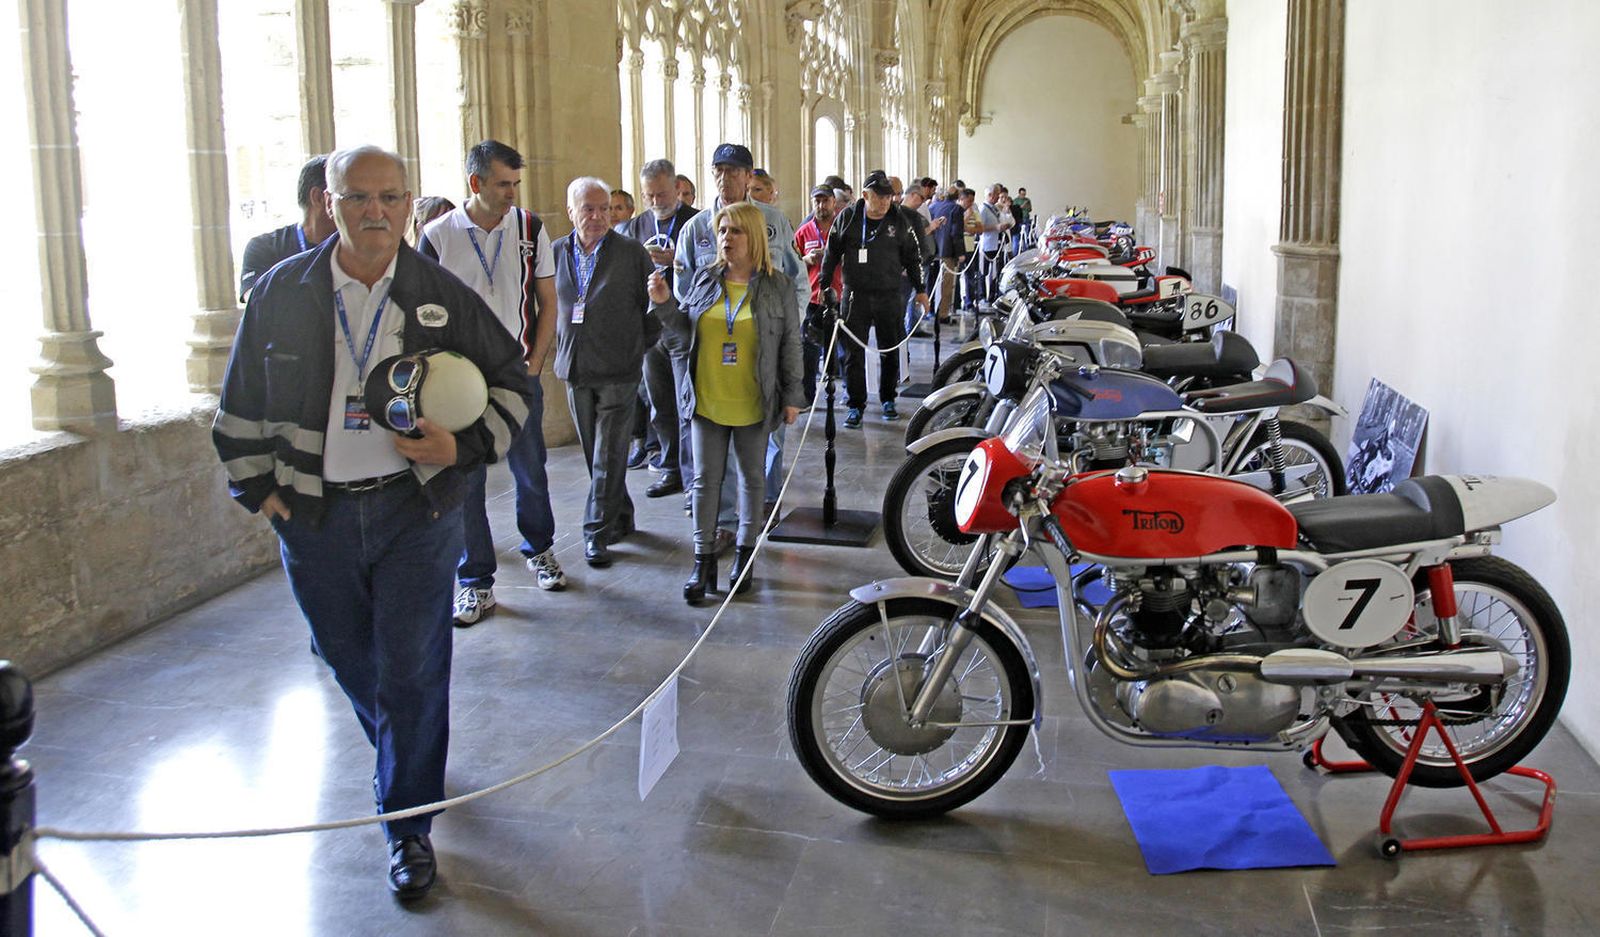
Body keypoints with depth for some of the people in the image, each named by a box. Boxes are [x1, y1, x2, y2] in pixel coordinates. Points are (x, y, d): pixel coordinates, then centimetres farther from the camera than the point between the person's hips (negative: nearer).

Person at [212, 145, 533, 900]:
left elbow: (511, 380, 6)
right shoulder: (282, 292, 2)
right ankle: (397, 754, 46)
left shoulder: (444, 297, -2)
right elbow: (243, 400, 10)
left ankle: (409, 825, 15)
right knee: (350, 663, 16)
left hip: (417, 511, -2)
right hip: (313, 516, 2)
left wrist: (464, 447, -9)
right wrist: (258, 487, 4)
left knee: (412, 673, 0)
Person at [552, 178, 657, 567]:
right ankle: (620, 518, 26)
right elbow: (549, 305, 17)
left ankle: (598, 531, 0)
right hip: (575, 370, 4)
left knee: (609, 456, -5)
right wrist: (561, 349, 11)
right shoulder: (557, 253, 6)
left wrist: (637, 346, 3)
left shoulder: (632, 252, -3)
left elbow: (652, 305, 3)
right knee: (594, 454, 12)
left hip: (618, 370, -4)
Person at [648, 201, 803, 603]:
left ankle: (745, 551, 26)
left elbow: (791, 343, -1)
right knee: (705, 479, 4)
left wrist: (792, 396, -2)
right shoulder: (704, 278, 4)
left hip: (753, 403, -2)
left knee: (751, 477, 12)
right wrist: (665, 303, -6)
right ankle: (704, 561, 12)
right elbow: (687, 328, 12)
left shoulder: (777, 285, -3)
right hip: (707, 400, 2)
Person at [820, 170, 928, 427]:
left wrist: (920, 290, 10)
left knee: (890, 351, 9)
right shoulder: (848, 217, -1)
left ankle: (888, 399, 25)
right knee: (854, 351, 0)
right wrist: (824, 285, 6)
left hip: (889, 296, 1)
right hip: (855, 296, -1)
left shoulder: (899, 221, 1)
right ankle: (855, 403, 9)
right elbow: (832, 253, 7)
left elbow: (912, 257, 10)